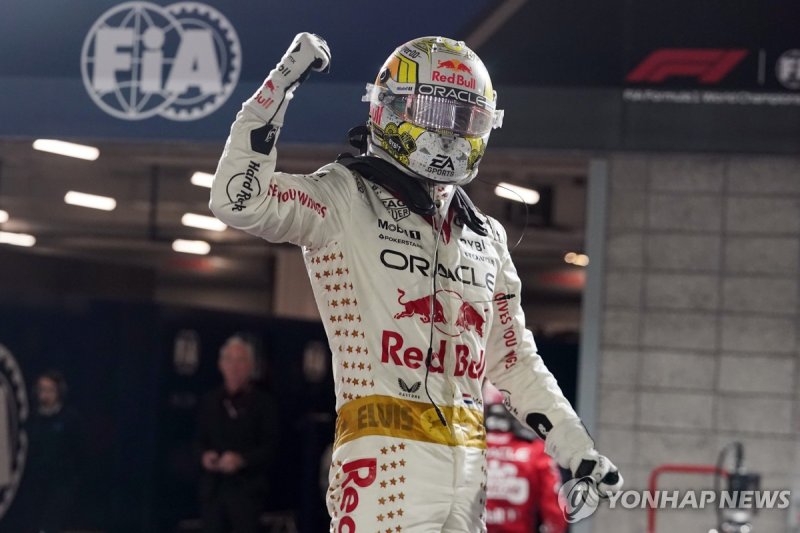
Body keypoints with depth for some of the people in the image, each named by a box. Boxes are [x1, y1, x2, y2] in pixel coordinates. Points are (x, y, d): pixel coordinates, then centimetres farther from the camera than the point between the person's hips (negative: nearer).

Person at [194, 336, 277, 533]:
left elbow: (269, 447, -4)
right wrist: (204, 455, -5)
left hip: (247, 488, -4)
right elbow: (200, 440, 18)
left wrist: (242, 460, -19)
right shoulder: (210, 402, 13)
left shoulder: (261, 402, 0)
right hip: (214, 487, 4)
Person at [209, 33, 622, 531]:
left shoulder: (487, 238, 21)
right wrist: (282, 83, -16)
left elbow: (513, 359, 27)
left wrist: (573, 444, 19)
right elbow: (240, 199, -15)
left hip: (468, 461, 7)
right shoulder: (345, 200, 1)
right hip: (387, 454, -7)